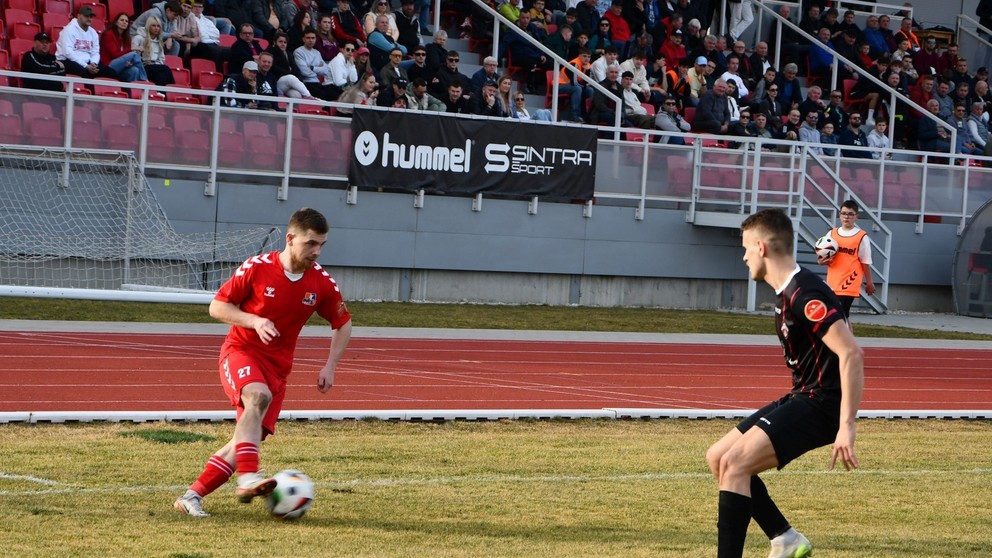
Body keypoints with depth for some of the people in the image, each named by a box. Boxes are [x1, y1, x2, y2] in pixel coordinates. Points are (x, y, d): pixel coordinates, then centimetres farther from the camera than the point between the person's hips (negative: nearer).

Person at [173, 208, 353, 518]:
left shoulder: (322, 283, -2)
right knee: (258, 396, -37)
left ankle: (192, 498, 5)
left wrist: (330, 366, 0)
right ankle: (248, 479, -43)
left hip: (277, 366, 4)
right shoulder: (256, 268, -11)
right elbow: (217, 307, -4)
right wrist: (254, 321, -21)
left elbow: (343, 324, 12)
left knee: (248, 442, -5)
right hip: (241, 352, -4)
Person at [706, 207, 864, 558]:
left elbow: (851, 354, -26)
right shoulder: (787, 292, 12)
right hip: (802, 397, 10)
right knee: (718, 458, 12)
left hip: (821, 404, -10)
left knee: (734, 464, -21)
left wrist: (846, 427, -29)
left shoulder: (804, 294, -19)